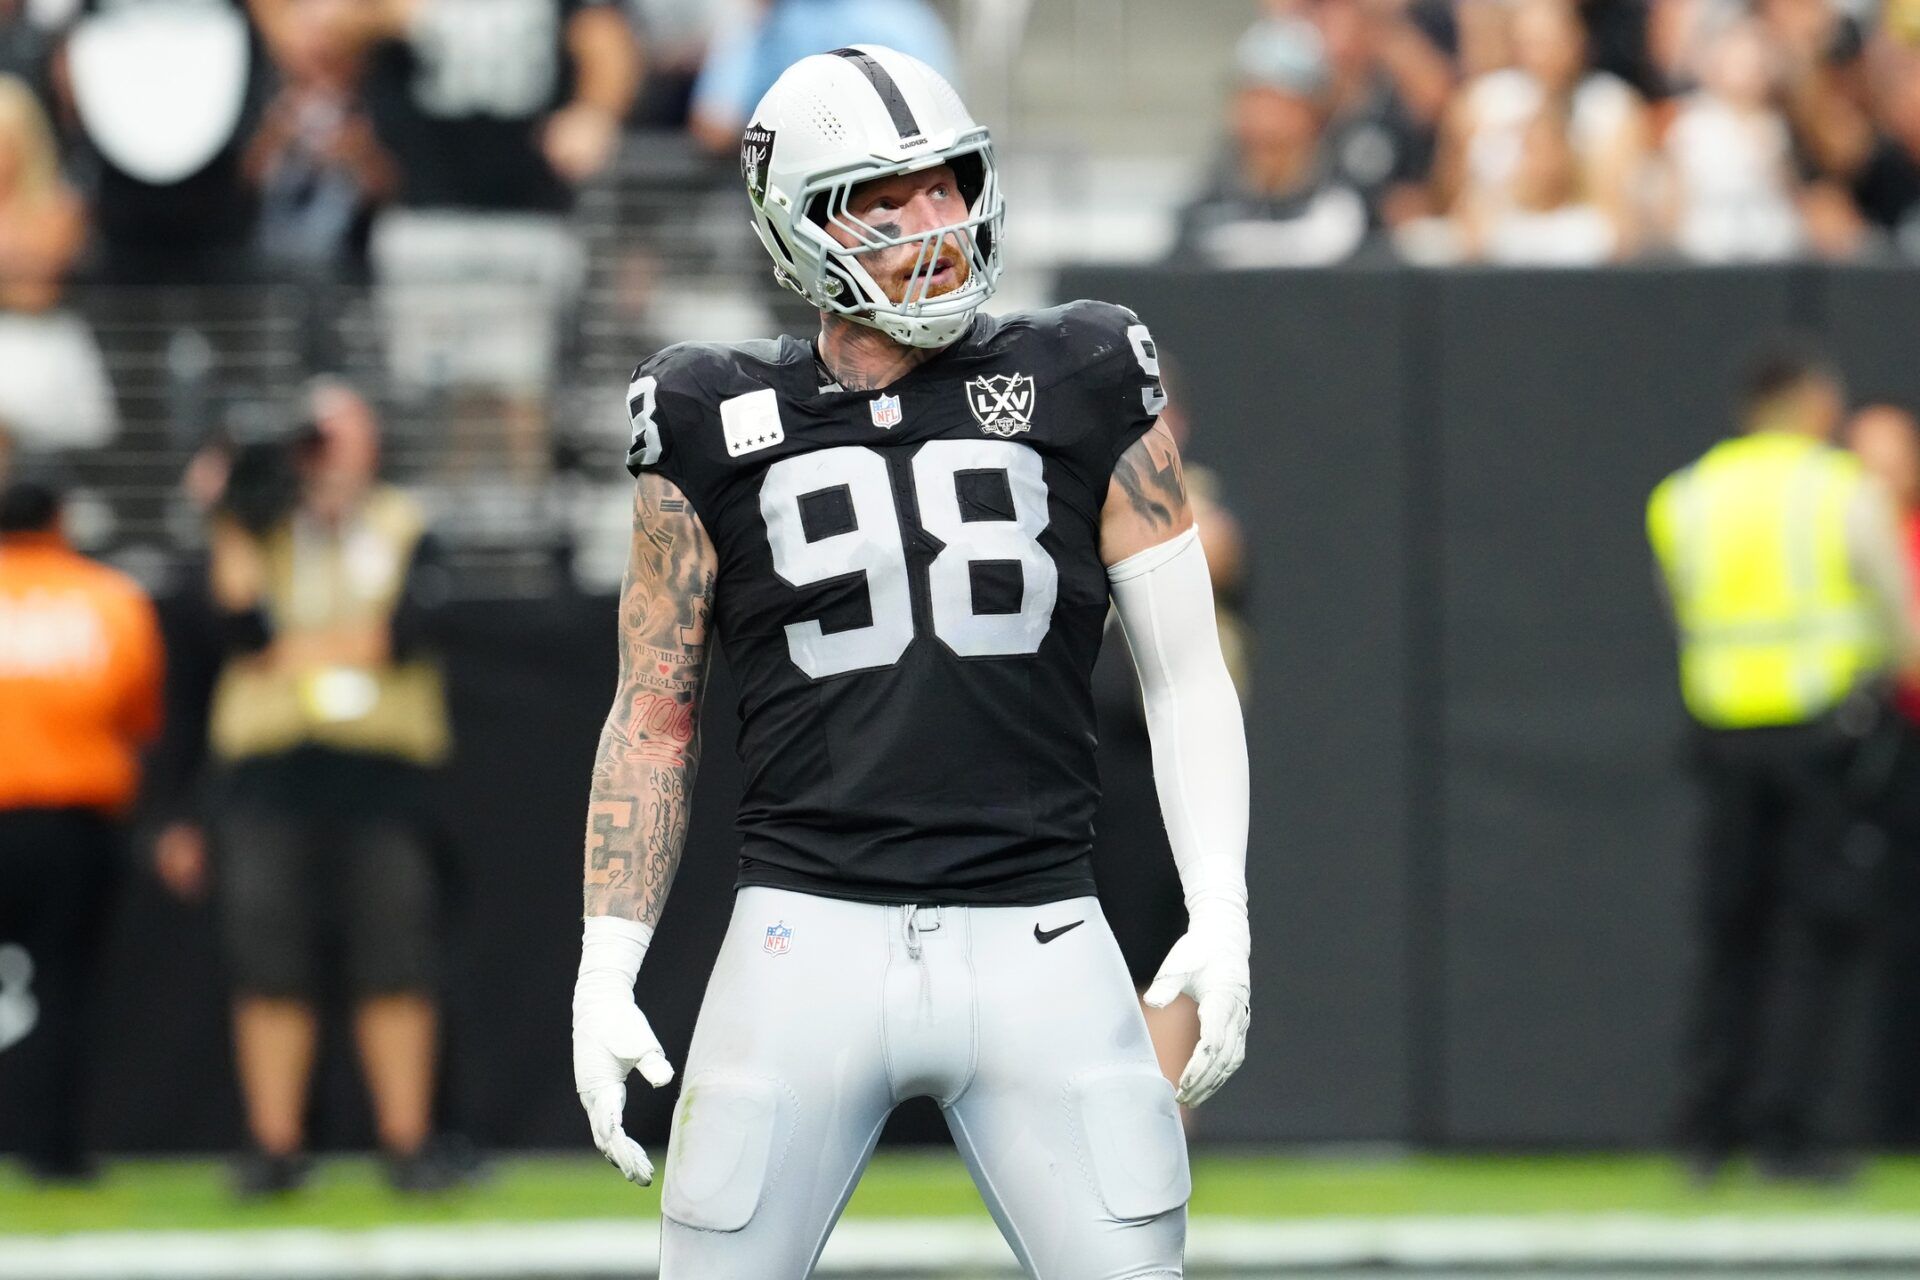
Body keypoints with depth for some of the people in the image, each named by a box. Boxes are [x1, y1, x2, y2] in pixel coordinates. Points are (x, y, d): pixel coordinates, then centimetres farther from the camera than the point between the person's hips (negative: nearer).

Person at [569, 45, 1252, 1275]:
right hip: (811, 936, 0)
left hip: (1039, 941, 0)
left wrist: (1220, 917, -3)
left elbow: (1186, 675, 7)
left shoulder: (1086, 394, 5)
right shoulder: (721, 427, 6)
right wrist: (606, 970, 4)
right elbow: (656, 716, 11)